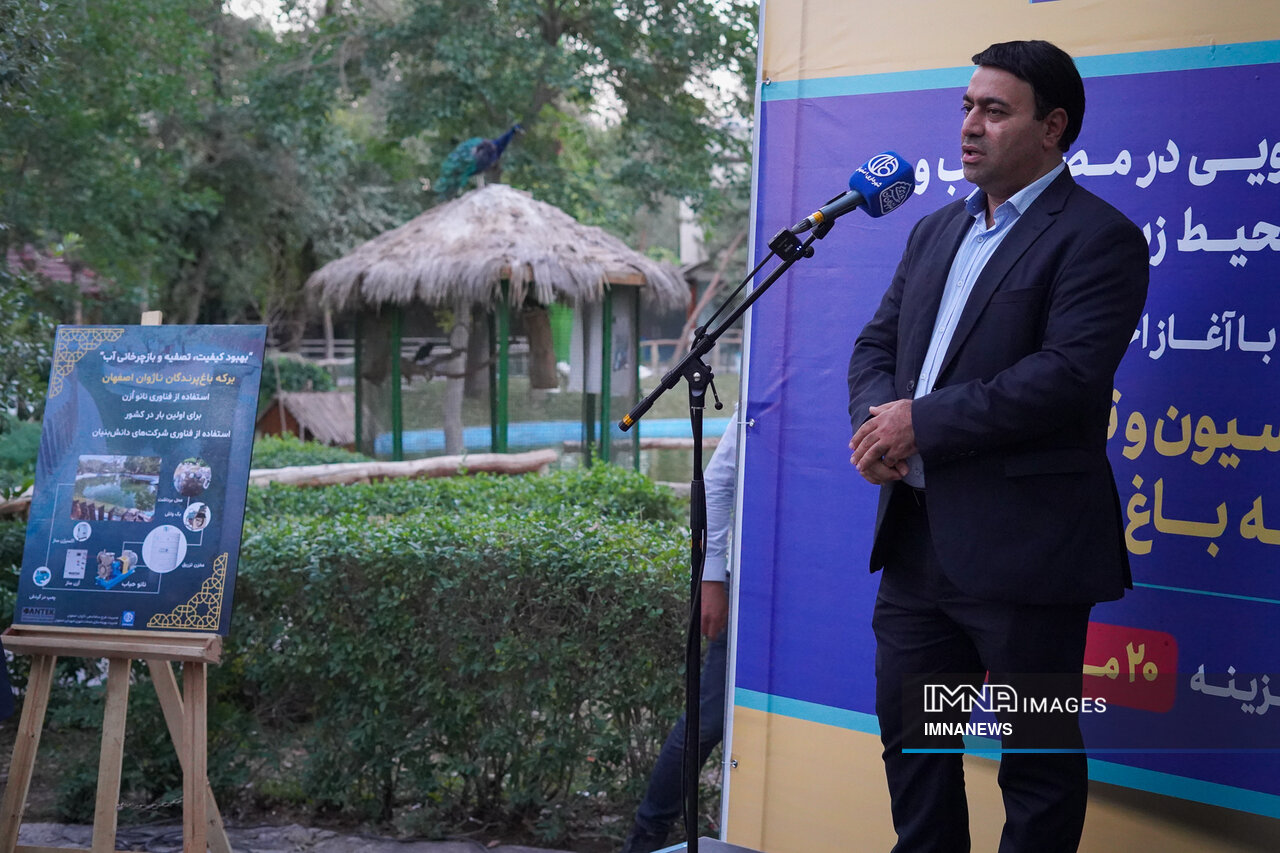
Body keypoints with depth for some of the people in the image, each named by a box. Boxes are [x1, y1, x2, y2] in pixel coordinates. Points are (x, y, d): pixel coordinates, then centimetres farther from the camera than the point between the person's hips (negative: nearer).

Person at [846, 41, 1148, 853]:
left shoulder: (1099, 238, -9)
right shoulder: (936, 231, 16)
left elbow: (1067, 375, -20)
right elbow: (878, 341, 15)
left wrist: (923, 420, -19)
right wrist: (876, 418, -8)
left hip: (1023, 545, -8)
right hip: (917, 538, 8)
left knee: (1039, 760, 7)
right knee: (910, 737, 17)